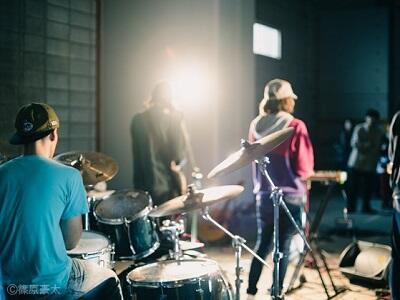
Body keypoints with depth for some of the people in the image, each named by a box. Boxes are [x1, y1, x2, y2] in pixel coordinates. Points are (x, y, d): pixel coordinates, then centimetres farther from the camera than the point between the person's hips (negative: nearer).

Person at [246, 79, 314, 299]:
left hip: (263, 195, 5)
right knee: (283, 247, 6)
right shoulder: (296, 126, -13)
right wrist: (305, 174, 10)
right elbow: (304, 169, -10)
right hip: (290, 197, -5)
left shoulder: (255, 126, 1)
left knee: (262, 244, 16)